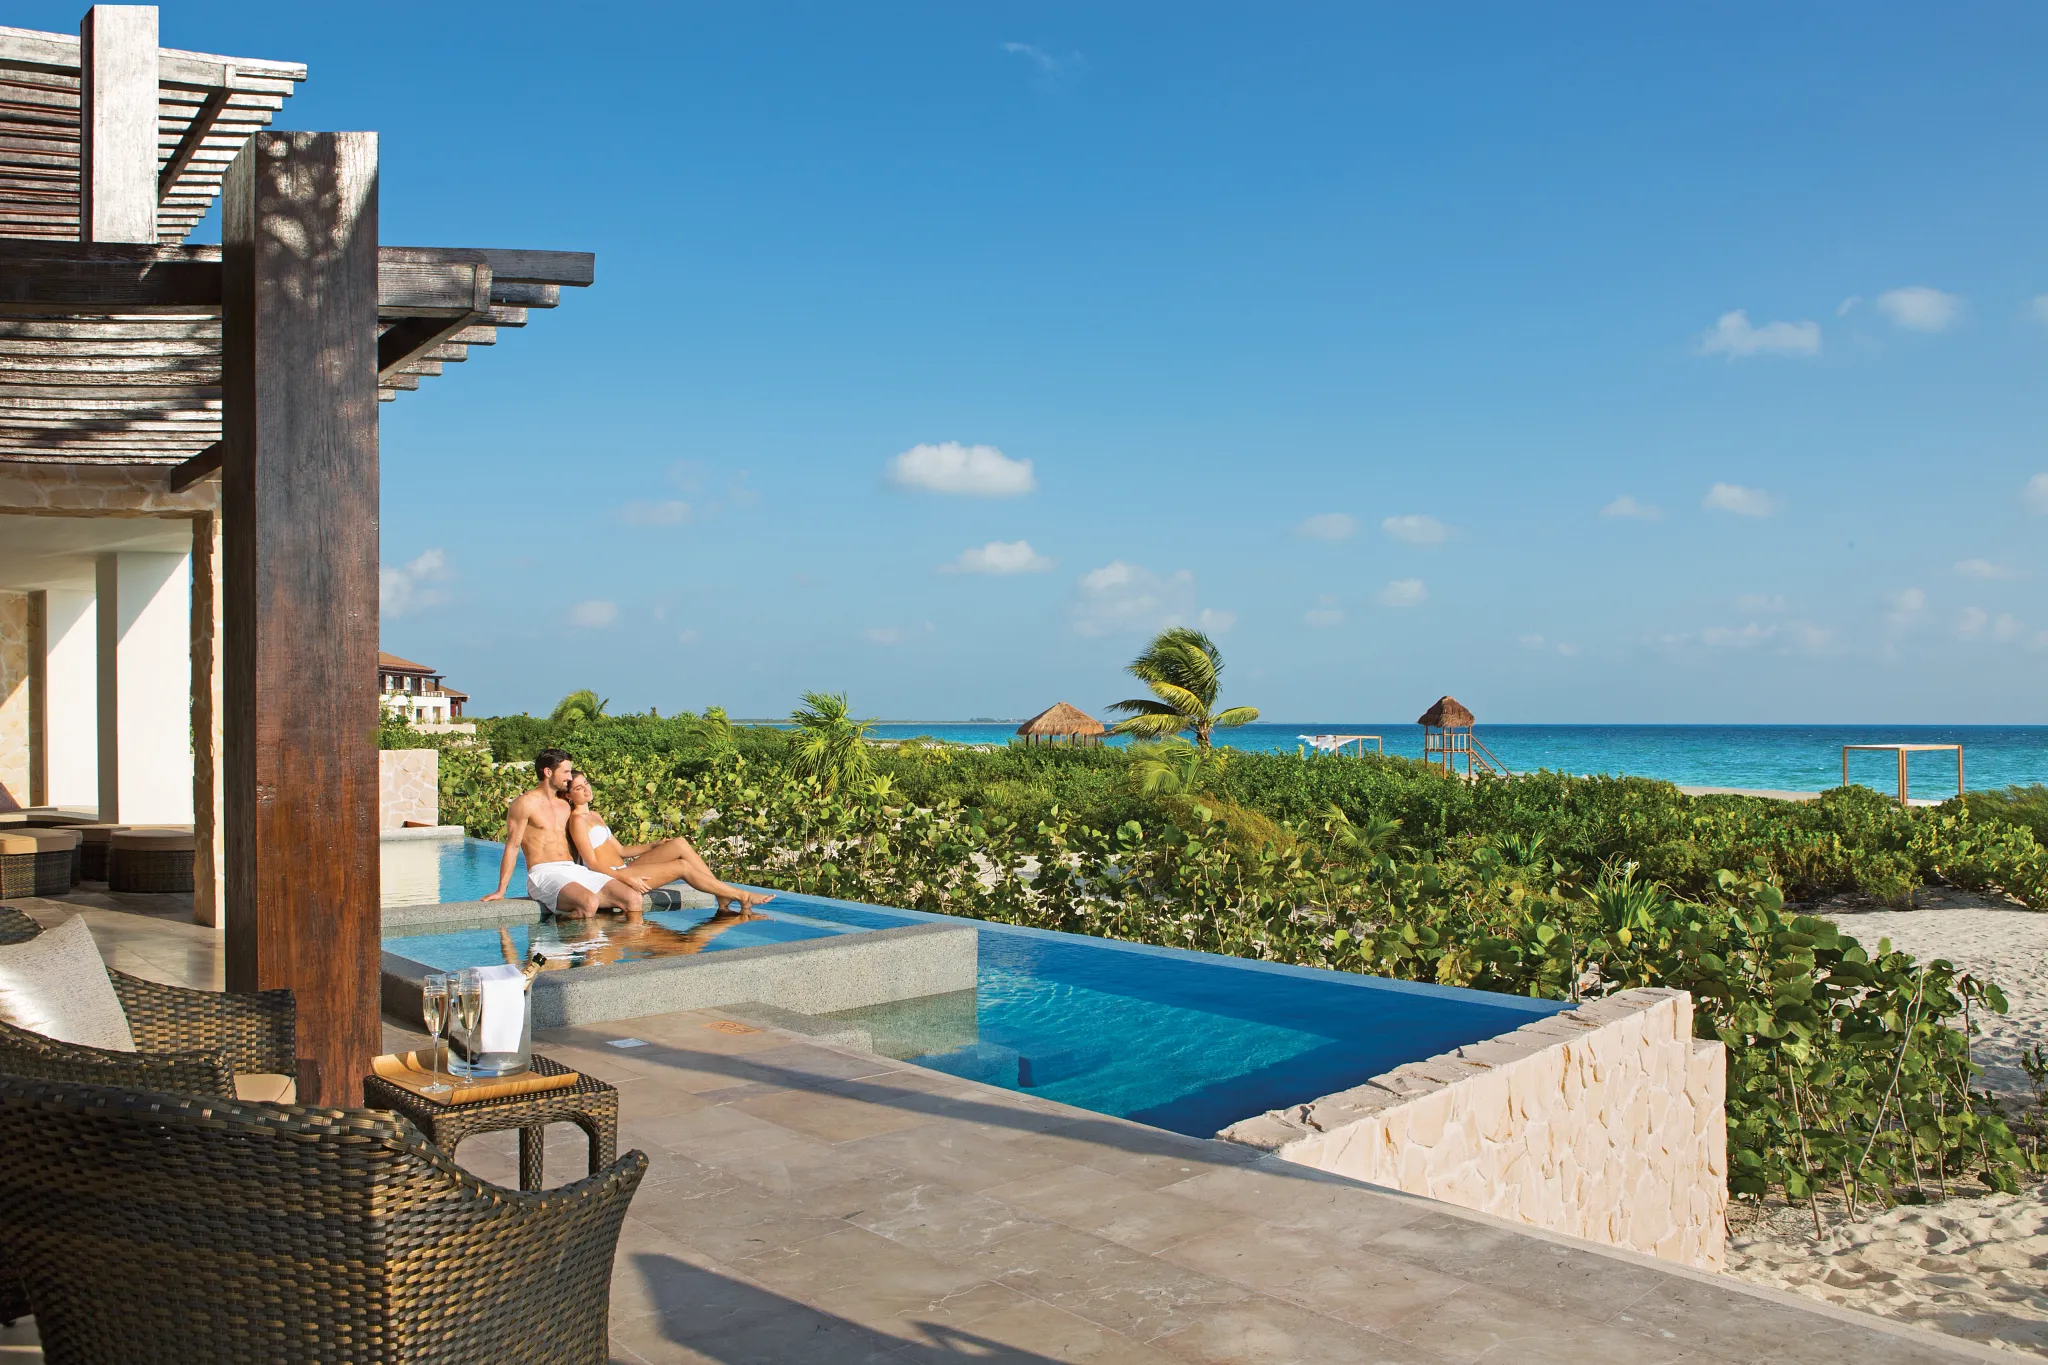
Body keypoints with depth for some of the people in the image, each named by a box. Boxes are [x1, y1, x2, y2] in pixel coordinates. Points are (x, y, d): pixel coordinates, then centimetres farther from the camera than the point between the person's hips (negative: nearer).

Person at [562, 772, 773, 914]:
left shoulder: (595, 816, 22)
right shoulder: (577, 820, -8)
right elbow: (592, 863, -16)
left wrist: (654, 846, 10)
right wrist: (627, 879, -25)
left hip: (622, 870, 9)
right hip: (611, 877, -9)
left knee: (679, 844, -6)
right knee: (682, 866, -18)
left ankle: (724, 900, -13)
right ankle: (742, 896, -13)